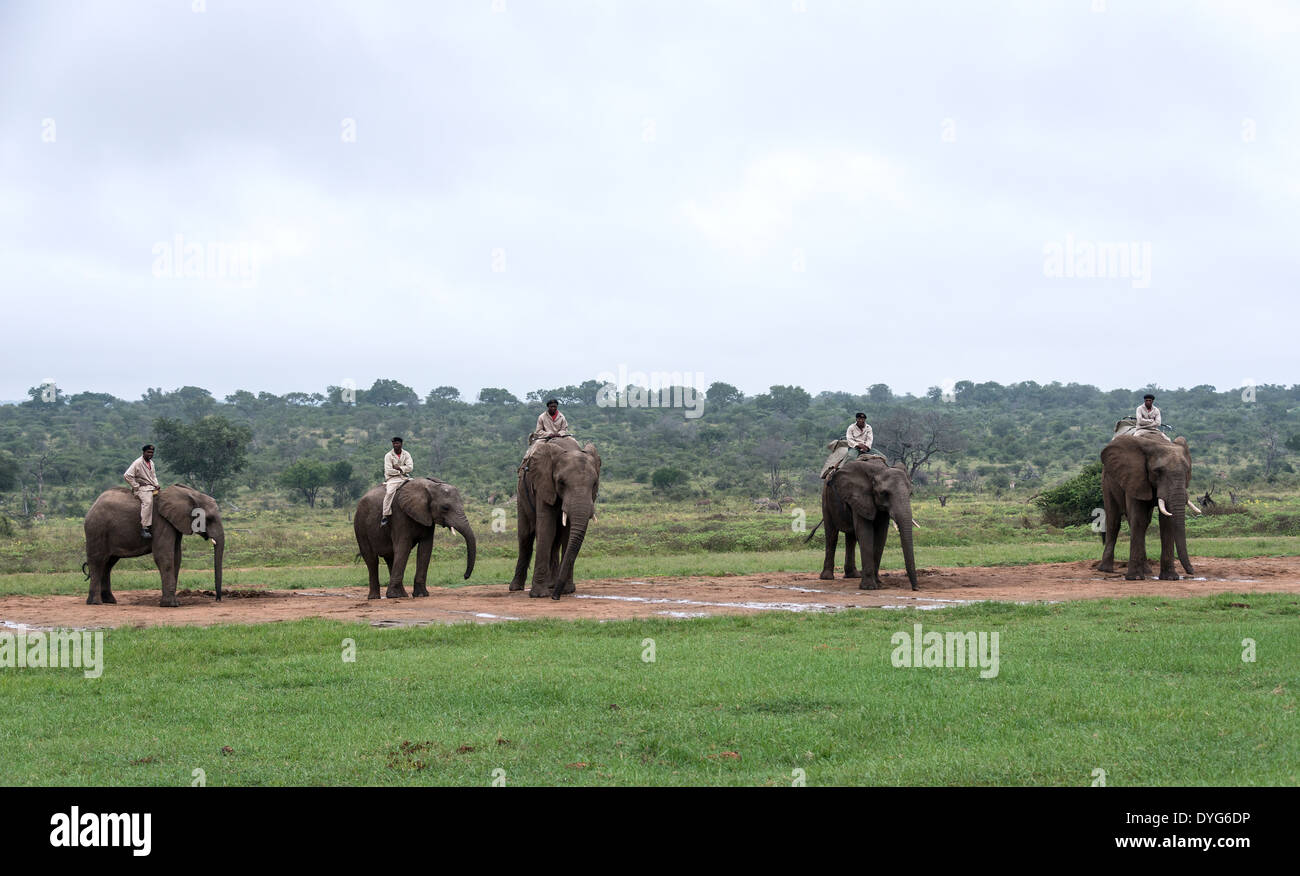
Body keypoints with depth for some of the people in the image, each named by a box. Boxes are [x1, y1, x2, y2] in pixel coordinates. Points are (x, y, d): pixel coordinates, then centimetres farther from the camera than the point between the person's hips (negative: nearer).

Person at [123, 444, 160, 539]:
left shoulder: (151, 463, 17)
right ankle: (144, 528, -39)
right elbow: (127, 475, -15)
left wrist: (156, 485, 11)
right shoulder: (138, 463, -9)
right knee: (147, 502, -33)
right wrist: (136, 487, -12)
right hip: (142, 488, -9)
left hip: (152, 487, 9)